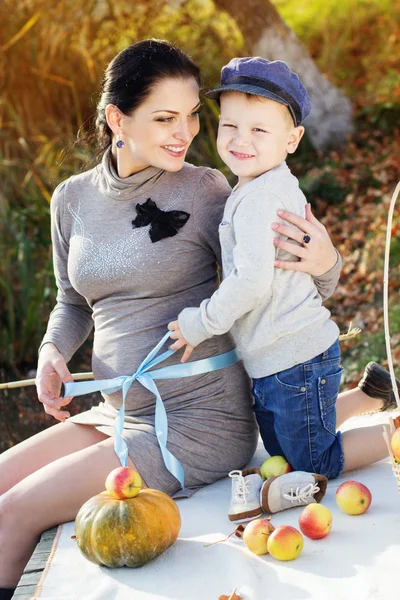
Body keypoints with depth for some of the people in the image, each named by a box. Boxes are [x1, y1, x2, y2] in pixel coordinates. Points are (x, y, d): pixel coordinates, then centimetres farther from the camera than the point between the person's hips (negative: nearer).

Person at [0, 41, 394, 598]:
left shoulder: (204, 192, -11)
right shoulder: (73, 198, 4)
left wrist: (325, 263, -25)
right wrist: (52, 353, -1)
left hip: (201, 424, -6)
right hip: (118, 414, 6)